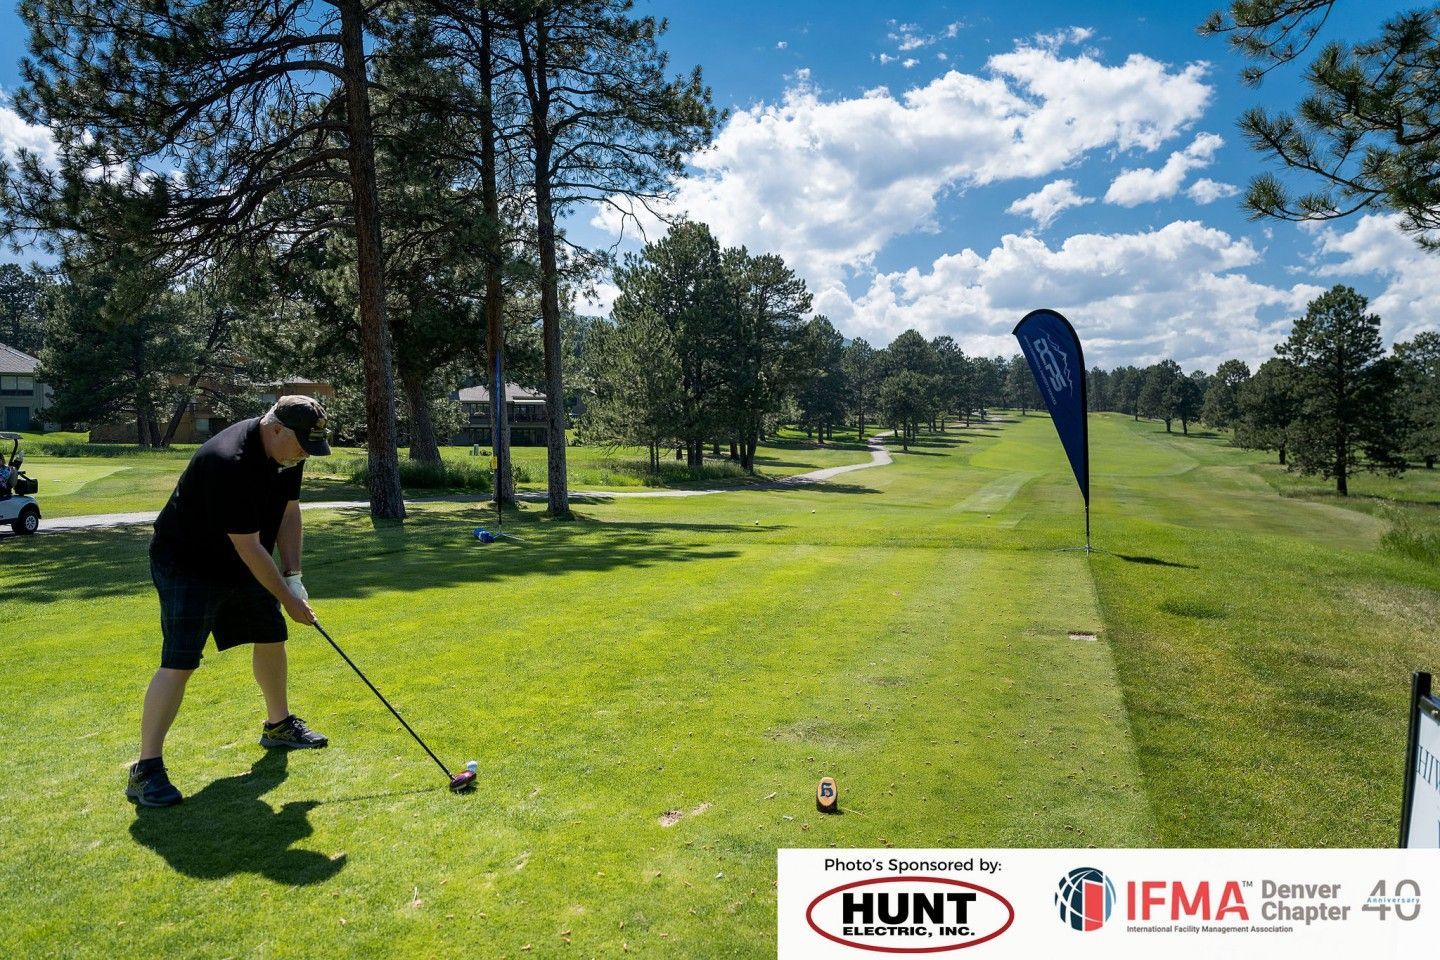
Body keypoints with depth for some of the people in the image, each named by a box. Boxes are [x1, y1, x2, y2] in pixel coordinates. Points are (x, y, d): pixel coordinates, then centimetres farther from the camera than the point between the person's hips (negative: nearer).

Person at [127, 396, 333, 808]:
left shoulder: (288, 450, -8)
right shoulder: (229, 462, -34)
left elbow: (289, 511, 2)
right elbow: (248, 547, -30)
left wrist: (293, 577, -4)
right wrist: (289, 600, -22)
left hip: (240, 563, 9)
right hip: (187, 562, -9)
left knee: (271, 637, 15)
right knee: (180, 661, -14)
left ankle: (278, 725, 34)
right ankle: (146, 769, -5)